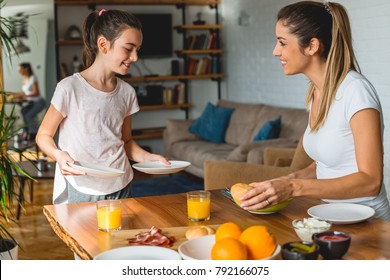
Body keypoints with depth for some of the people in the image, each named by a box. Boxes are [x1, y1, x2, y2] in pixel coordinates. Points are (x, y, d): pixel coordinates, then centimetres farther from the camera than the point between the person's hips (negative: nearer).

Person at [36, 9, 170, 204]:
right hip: (80, 192, -4)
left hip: (121, 188, 4)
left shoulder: (127, 92, 3)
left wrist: (147, 157, -2)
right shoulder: (69, 88, -11)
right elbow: (44, 135, -2)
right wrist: (58, 154, -22)